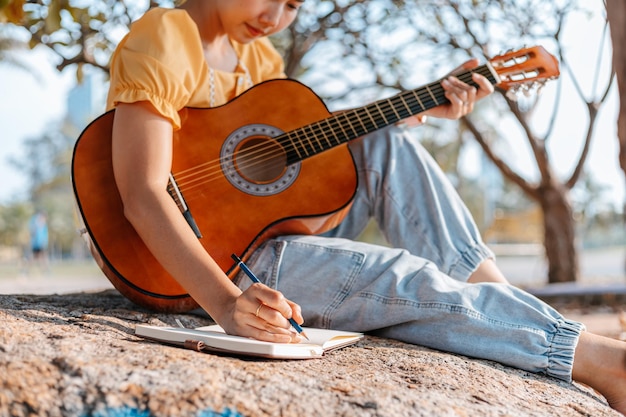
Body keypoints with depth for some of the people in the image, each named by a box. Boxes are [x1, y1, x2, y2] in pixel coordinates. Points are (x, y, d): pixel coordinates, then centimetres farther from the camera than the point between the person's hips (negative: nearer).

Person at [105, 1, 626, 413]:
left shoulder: (253, 50, 8)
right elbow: (143, 197, -28)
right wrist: (226, 302, -40)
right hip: (201, 263, -8)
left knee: (384, 147, -6)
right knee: (407, 282, -20)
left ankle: (497, 294, -5)